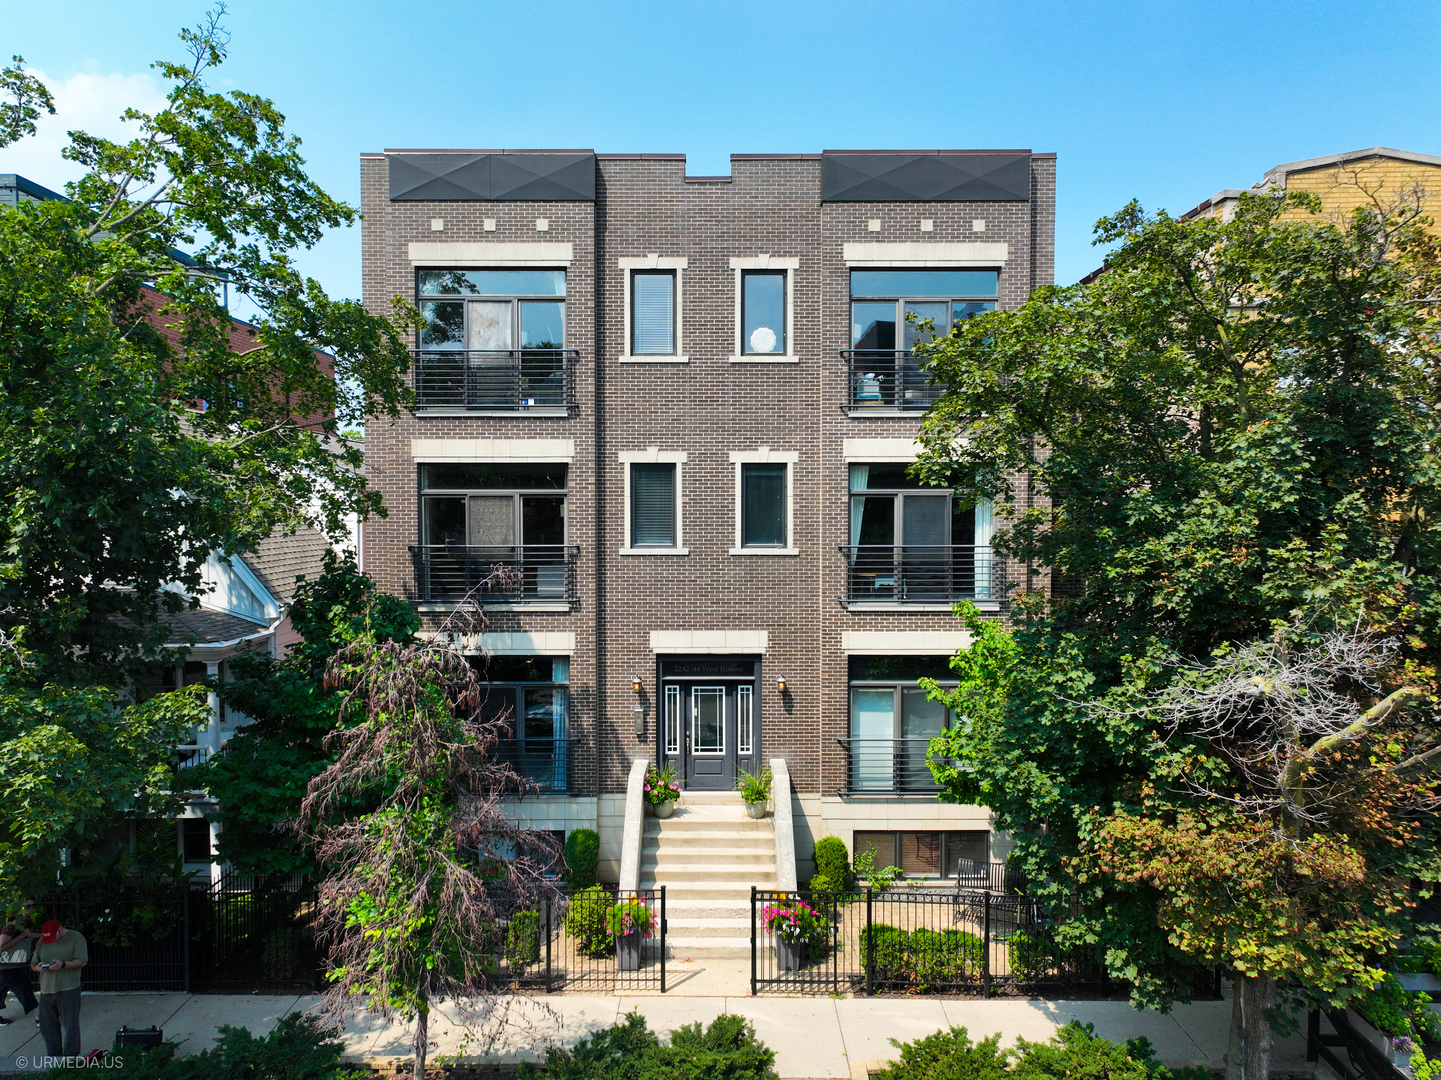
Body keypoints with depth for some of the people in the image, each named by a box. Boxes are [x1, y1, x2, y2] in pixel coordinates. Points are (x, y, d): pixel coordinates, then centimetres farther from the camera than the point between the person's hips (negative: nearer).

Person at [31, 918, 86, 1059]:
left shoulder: (76, 938, -3)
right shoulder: (42, 942, 13)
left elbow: (82, 961, -7)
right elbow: (32, 964, 17)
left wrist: (63, 964, -24)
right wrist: (37, 967, -7)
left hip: (68, 990, -5)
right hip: (46, 990, 5)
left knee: (69, 1025, -1)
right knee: (47, 1026, 12)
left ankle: (70, 1058, 8)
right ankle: (53, 1056, 27)